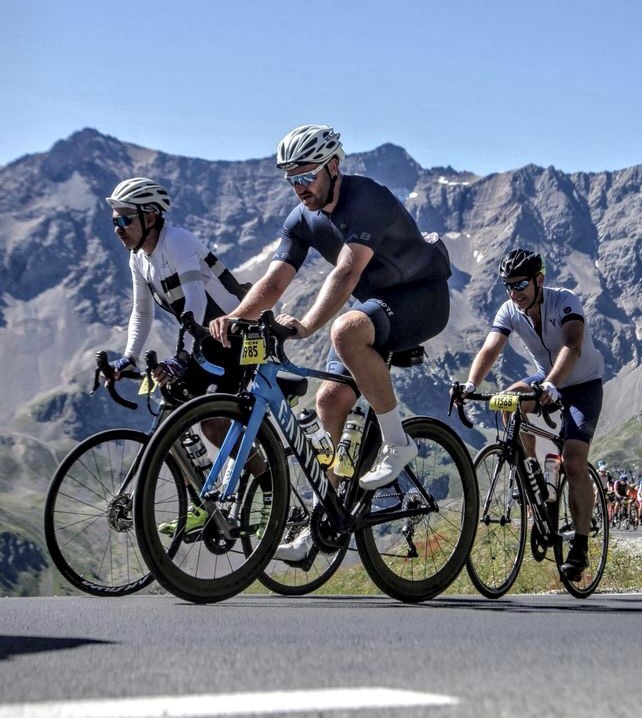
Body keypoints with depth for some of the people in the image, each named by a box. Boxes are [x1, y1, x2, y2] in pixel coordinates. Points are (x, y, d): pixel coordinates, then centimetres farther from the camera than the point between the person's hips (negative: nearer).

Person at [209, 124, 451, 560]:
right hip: (374, 303, 8)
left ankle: (398, 442, -19)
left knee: (346, 332, -36)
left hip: (422, 297, -8)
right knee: (330, 399, -4)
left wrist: (306, 325, -52)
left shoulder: (367, 199, -26)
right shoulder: (303, 219, -2)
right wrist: (235, 319, -28)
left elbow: (347, 271, -39)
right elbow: (274, 282, -9)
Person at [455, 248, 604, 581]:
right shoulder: (510, 311, -13)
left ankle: (580, 546, -7)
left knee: (573, 463, -18)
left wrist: (551, 385, -61)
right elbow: (489, 350, -26)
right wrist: (470, 385, -46)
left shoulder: (565, 301, -27)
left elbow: (572, 347, -44)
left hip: (583, 384, -5)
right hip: (547, 379, 5)